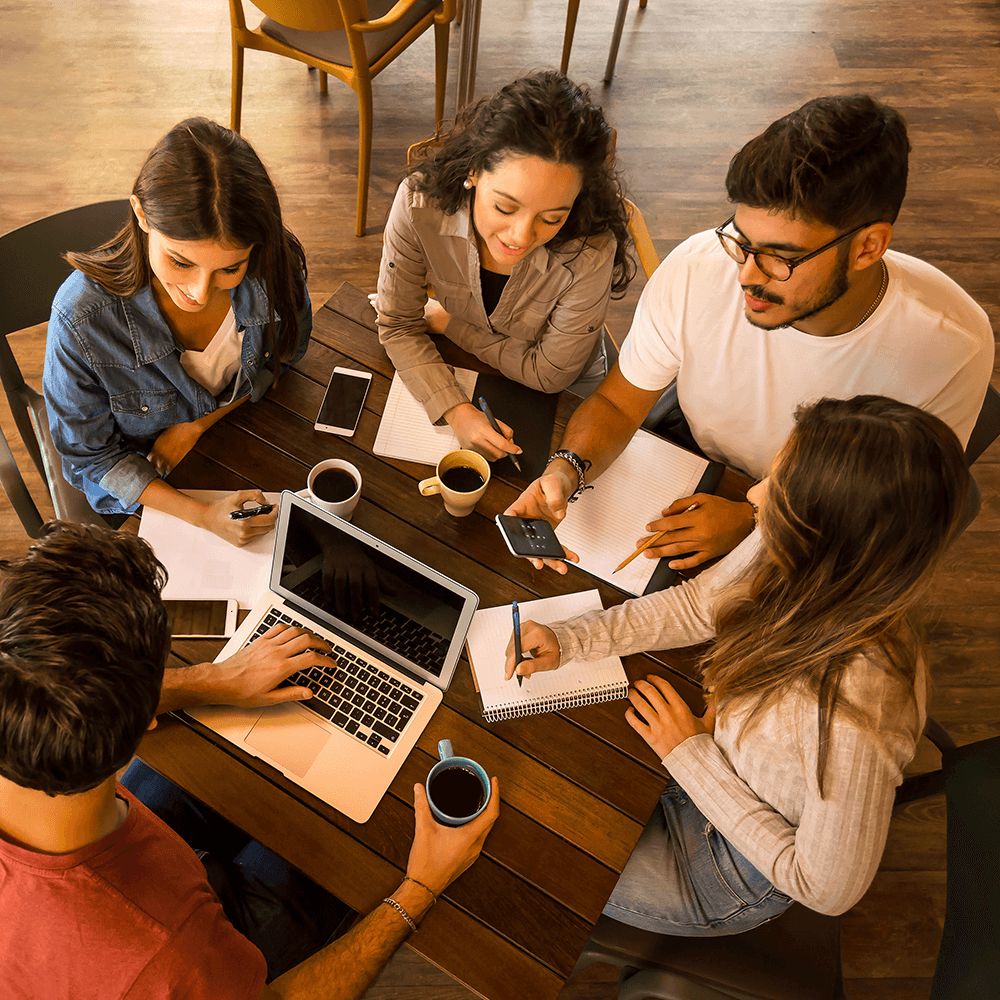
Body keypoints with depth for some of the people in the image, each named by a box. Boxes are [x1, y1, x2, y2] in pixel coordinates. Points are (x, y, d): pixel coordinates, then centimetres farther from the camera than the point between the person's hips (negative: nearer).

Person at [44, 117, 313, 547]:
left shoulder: (274, 268, -24)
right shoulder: (83, 318, -32)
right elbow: (89, 456, -16)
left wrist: (198, 424, -13)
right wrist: (204, 514, -29)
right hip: (143, 485, -3)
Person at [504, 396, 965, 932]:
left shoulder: (853, 722, -43)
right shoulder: (794, 557, -25)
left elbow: (828, 888, -25)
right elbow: (698, 602, -4)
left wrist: (692, 756, -21)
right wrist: (567, 639, -13)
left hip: (737, 874, -5)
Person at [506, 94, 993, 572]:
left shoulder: (952, 350, -26)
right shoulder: (696, 271, -24)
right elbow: (616, 403, -11)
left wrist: (753, 521, -26)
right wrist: (565, 471, -31)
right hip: (692, 488, 1)